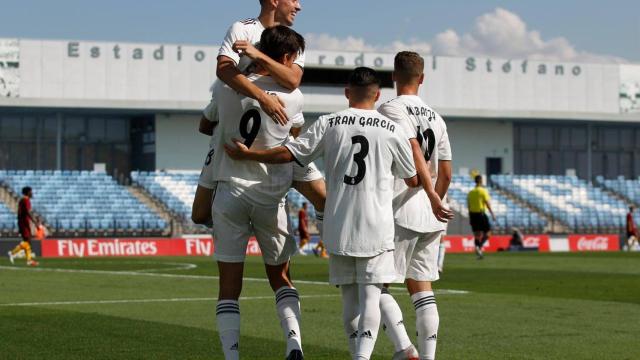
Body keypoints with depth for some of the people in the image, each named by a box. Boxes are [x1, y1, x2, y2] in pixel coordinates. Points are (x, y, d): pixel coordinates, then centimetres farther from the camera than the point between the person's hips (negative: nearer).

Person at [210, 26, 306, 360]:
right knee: (280, 277, 17)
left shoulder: (227, 89, -4)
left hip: (230, 191, 0)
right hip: (271, 196, 0)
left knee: (229, 286, 3)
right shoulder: (293, 98, -6)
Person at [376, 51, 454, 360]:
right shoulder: (436, 118, 14)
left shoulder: (391, 110, -6)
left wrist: (432, 198, -26)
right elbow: (445, 173, 14)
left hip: (400, 213, -6)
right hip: (431, 218, 6)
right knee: (421, 287, 11)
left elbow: (415, 152, -20)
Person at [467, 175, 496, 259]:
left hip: (473, 214, 5)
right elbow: (487, 203, -12)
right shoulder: (483, 191, -7)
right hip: (481, 213, -5)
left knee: (477, 234, 9)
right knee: (487, 233, 4)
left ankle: (479, 253, 3)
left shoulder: (471, 192, 8)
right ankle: (479, 247, -18)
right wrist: (492, 214, -8)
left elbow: (468, 205, 11)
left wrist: (470, 218, 17)